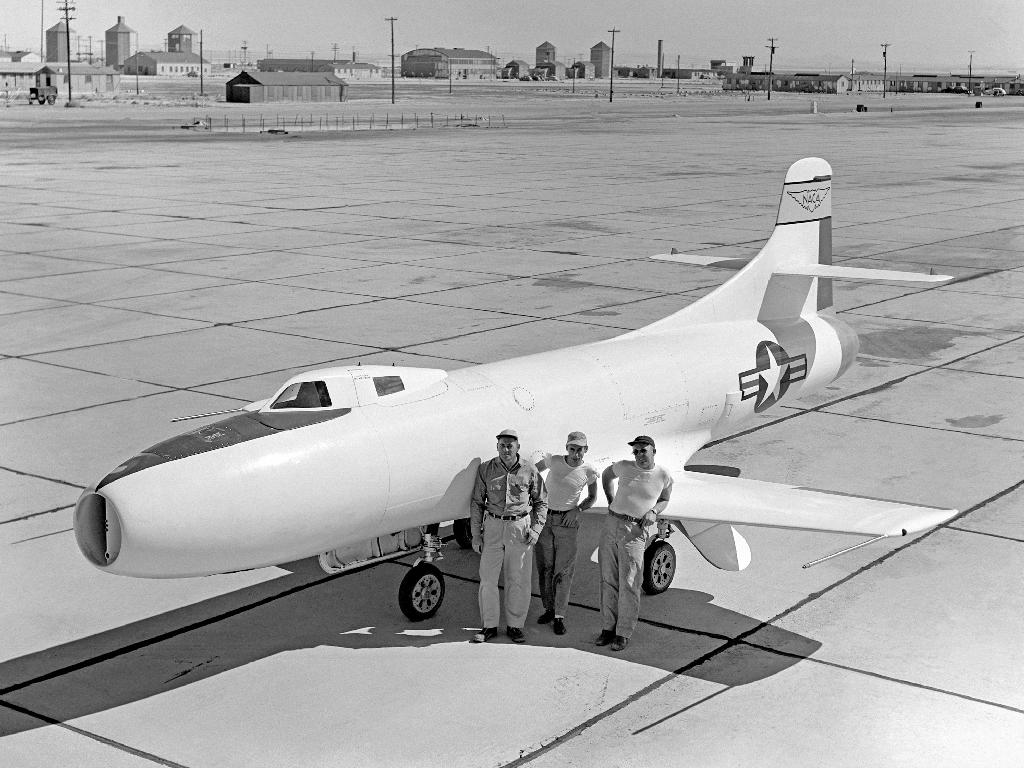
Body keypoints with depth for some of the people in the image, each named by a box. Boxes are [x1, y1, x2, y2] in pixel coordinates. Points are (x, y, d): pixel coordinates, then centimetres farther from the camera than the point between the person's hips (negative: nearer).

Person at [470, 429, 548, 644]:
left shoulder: (529, 471, -1)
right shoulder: (485, 470, 1)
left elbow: (541, 502, 8)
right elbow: (477, 503, 6)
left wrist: (536, 529, -4)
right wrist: (476, 534, 2)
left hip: (520, 528, -1)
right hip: (493, 527, 1)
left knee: (519, 580, 3)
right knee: (487, 578, 2)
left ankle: (515, 625, 16)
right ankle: (489, 626, 13)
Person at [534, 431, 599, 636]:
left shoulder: (588, 472, -6)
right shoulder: (553, 461, -5)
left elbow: (592, 498, 9)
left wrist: (577, 510, -8)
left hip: (567, 522, -2)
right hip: (544, 519, 2)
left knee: (563, 570, -3)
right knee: (544, 567, 7)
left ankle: (560, 616, 1)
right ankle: (549, 608, 20)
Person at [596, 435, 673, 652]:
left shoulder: (664, 476, 0)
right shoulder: (624, 467, 5)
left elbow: (664, 500, 17)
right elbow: (607, 474, 26)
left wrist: (654, 512, -4)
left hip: (635, 531, -3)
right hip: (611, 525, 3)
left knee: (629, 585, -6)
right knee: (608, 580, 7)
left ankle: (624, 633, 3)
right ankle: (608, 627, 18)